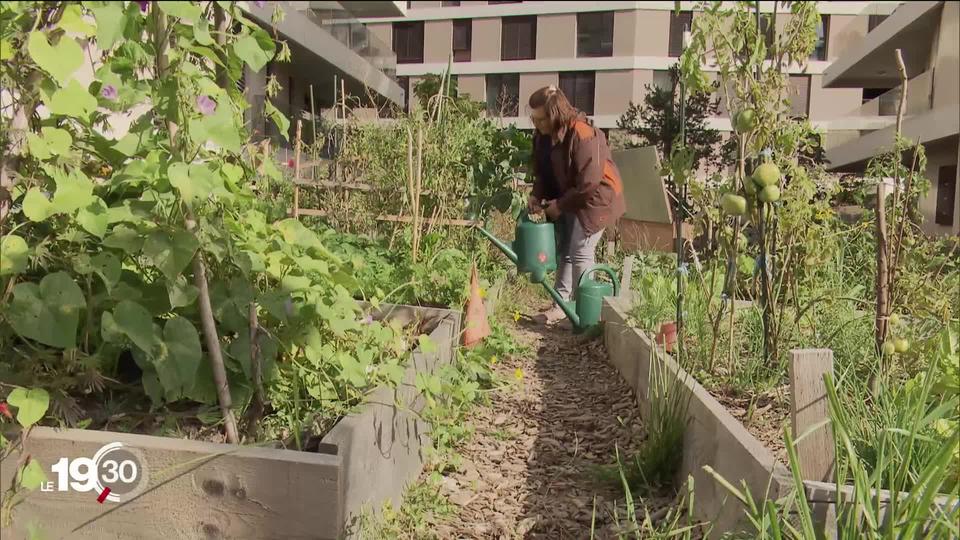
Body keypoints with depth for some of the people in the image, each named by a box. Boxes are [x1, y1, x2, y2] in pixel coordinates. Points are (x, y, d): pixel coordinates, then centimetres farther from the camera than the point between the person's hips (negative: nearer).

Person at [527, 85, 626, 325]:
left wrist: (559, 205, -21)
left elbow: (588, 183, -28)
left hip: (593, 199, -9)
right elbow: (542, 171, 11)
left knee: (580, 252, -8)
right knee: (564, 250, 12)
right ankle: (561, 303, 21)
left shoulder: (583, 135, -27)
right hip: (566, 202, 9)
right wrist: (536, 195, -7)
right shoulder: (544, 136, -1)